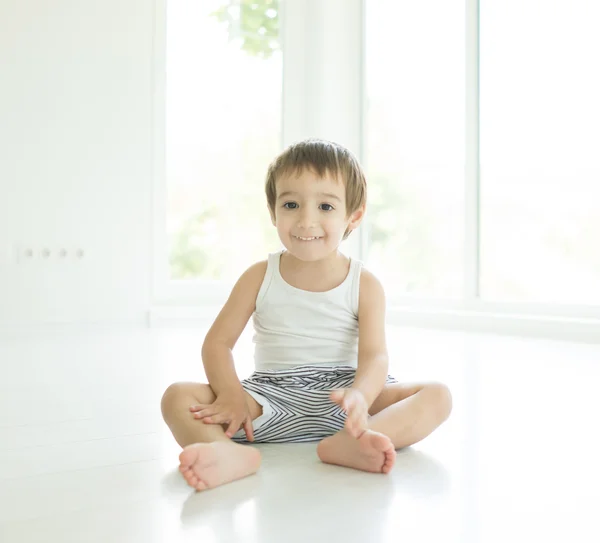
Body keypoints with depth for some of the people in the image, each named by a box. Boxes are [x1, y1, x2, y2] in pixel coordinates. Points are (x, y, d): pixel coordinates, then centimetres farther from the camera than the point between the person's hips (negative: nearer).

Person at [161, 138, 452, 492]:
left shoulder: (365, 285, -1)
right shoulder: (259, 277, 2)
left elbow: (374, 355, -13)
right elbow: (218, 342, 1)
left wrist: (360, 395, -37)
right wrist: (231, 395, -19)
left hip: (339, 398, 0)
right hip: (272, 398, 1)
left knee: (437, 395, -21)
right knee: (178, 396, -20)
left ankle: (349, 442, -46)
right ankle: (234, 454, -49)